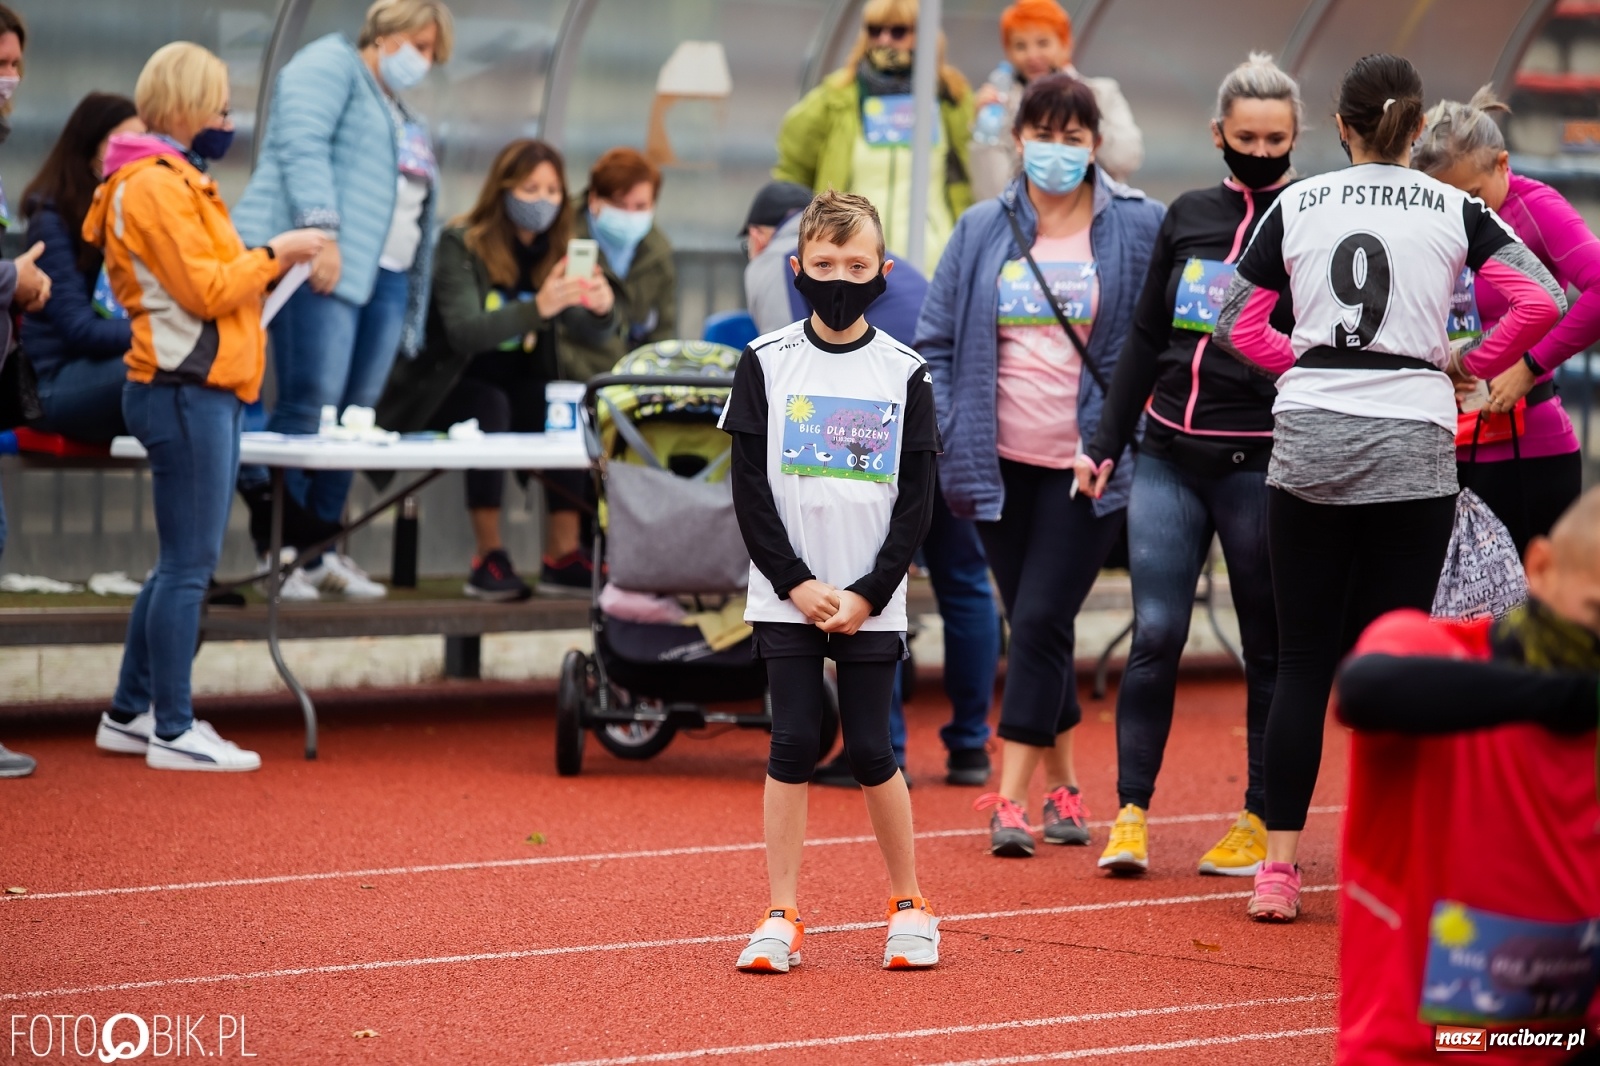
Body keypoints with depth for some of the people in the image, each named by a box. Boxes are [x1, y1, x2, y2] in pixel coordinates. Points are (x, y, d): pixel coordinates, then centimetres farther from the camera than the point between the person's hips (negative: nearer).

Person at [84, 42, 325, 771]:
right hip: (186, 392, -11)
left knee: (182, 563, 14)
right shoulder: (154, 186, -13)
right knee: (188, 566, -8)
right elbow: (205, 291, -17)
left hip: (200, 391, 11)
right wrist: (274, 253, -8)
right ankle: (173, 732, -5)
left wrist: (271, 262, 11)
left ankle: (129, 715, 20)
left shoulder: (174, 179, 19)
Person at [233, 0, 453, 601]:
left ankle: (319, 552, 8)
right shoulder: (332, 67, 3)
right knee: (310, 407, -15)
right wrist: (321, 229, -25)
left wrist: (413, 313, 19)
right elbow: (303, 146, -13)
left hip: (386, 278, 9)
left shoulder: (403, 118, 29)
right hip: (323, 262, -9)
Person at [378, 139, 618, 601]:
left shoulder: (556, 251, 0)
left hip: (516, 384, 5)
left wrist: (602, 309, -38)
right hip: (446, 385, -5)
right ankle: (489, 560, -30)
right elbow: (464, 333, -30)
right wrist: (536, 309, -46)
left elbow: (596, 330, -12)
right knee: (489, 407, -34)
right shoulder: (461, 245, -15)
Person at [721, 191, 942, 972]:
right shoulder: (767, 363, 1)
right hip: (787, 598, 0)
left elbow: (917, 499, 1)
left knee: (870, 751, 0)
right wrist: (796, 583, -9)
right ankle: (782, 916, 5)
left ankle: (909, 906, 15)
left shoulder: (904, 373, 2)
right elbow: (749, 489, -1)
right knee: (793, 747, -2)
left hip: (871, 604, 0)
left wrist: (867, 594, -8)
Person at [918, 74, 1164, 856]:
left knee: (1041, 622, -10)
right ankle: (1062, 785, 23)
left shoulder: (1138, 228, -3)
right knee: (1032, 627, 10)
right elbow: (936, 340, 8)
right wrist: (941, 437, -2)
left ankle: (1010, 797, -7)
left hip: (1089, 464, -3)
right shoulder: (982, 232, 5)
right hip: (1001, 464, 3)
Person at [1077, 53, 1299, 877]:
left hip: (1258, 462, -3)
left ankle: (1260, 819, 13)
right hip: (1168, 456, 3)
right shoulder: (1187, 218, 10)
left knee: (1267, 646, 4)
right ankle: (1131, 813, 2)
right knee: (1155, 634, -3)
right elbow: (1146, 340, 16)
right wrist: (1105, 443, 12)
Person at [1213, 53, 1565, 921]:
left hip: (1308, 441, 1)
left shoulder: (1294, 207, 6)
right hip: (1414, 442, -1)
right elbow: (1540, 300, -6)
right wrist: (1470, 367, 7)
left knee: (1303, 656, 6)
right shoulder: (1455, 210, 3)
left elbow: (1239, 326, 6)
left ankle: (1279, 868, 3)